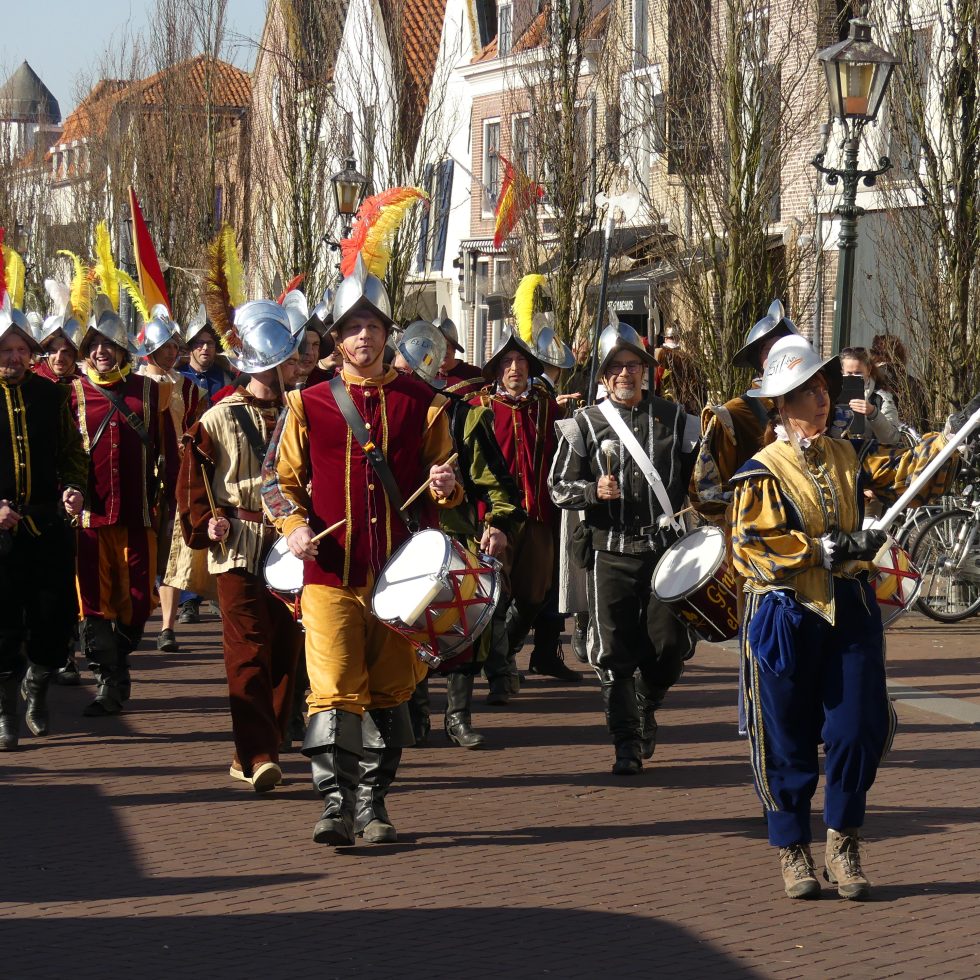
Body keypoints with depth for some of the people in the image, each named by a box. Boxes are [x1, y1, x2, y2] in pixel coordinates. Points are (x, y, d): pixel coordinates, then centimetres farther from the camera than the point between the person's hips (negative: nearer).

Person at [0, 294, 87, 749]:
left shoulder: (51, 395, 8)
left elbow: (72, 452, 15)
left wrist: (73, 487, -4)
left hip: (49, 524, 3)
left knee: (56, 618, 5)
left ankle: (37, 684, 32)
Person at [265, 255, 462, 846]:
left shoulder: (421, 403, 8)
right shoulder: (309, 405, 6)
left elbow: (444, 481, 15)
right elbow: (287, 481, 11)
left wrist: (446, 488, -9)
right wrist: (295, 525, -8)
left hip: (400, 572, 1)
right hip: (331, 573, -1)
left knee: (389, 694, 7)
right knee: (335, 692, -10)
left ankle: (373, 805, 17)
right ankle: (337, 804, -5)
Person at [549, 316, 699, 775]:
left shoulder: (674, 419, 8)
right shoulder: (585, 424, 4)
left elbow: (697, 478, 17)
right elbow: (560, 487, 3)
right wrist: (593, 491, -15)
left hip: (665, 548, 1)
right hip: (611, 552, -1)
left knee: (670, 643, -2)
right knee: (615, 651, -3)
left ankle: (647, 705, 28)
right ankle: (627, 745, 7)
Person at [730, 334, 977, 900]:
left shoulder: (850, 458, 10)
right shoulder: (762, 471, -5)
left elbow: (912, 473, 0)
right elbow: (752, 547, -14)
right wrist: (830, 550, -20)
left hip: (851, 612, 4)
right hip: (786, 616, -4)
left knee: (858, 730, 1)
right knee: (788, 740, 3)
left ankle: (844, 847, 16)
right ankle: (794, 852, 16)